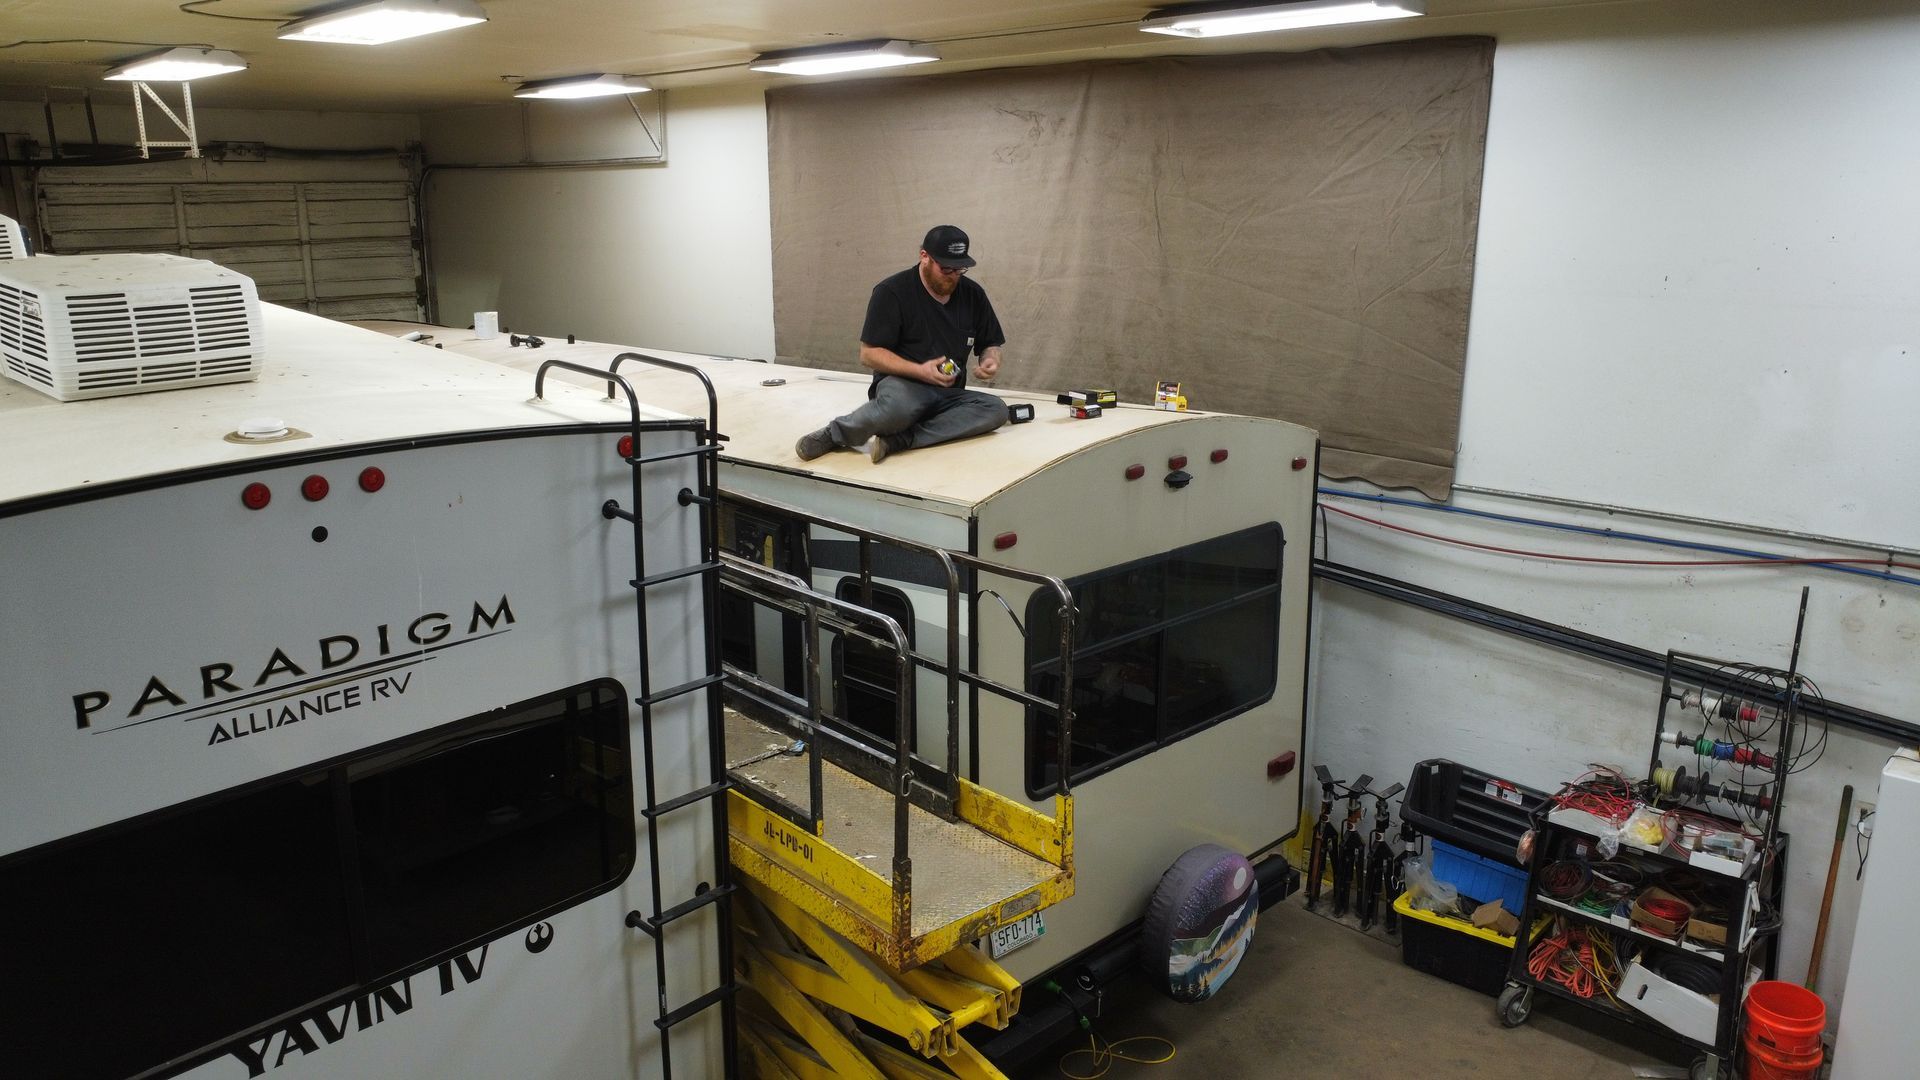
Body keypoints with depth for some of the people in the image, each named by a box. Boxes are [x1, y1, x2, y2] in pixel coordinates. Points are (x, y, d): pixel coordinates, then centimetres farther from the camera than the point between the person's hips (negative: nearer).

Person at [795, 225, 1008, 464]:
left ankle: (897, 440, -32)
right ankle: (834, 434, -15)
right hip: (902, 384, -5)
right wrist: (919, 371, -23)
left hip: (948, 396, 5)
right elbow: (869, 354, -9)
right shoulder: (891, 292, -7)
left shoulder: (972, 294, 7)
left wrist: (991, 360, -8)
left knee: (996, 409, -27)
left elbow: (990, 344, 17)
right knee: (900, 405, -43)